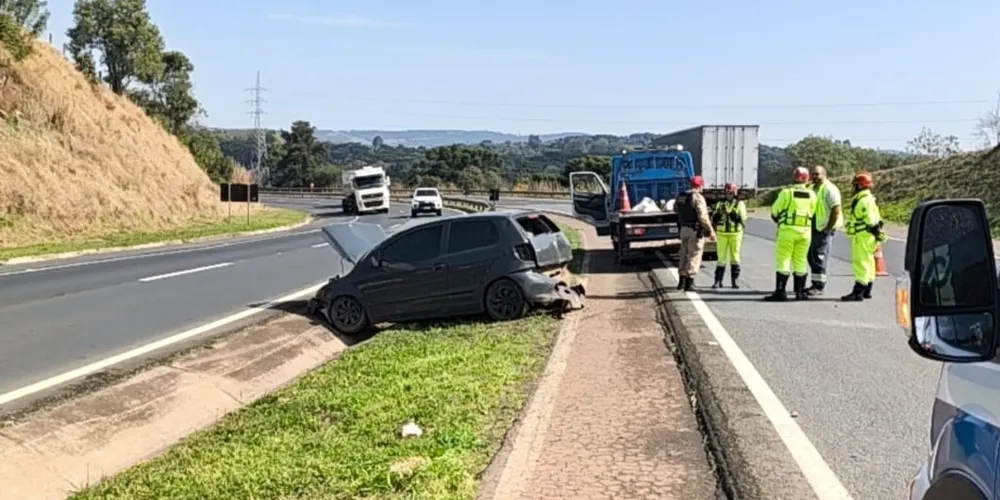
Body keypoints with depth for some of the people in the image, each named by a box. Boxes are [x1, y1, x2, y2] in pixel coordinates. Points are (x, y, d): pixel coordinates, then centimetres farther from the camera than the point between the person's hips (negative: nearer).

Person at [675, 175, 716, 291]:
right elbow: (703, 216, -24)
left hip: (684, 229, 7)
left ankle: (681, 282, 21)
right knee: (694, 256, 0)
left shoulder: (681, 197, 7)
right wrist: (711, 231, -19)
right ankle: (689, 284, -1)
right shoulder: (698, 197, -16)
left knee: (684, 255, 16)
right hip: (696, 230, -7)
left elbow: (675, 208, 28)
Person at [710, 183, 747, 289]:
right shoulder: (720, 204, 9)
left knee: (735, 258, 4)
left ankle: (735, 280, 10)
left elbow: (743, 219, -9)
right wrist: (718, 213, -15)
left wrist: (734, 215, -24)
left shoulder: (740, 204, 2)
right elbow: (713, 219, 5)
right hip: (722, 234, 1)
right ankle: (718, 281, 2)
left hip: (735, 234, -1)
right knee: (721, 258, -1)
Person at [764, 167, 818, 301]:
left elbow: (775, 212, -2)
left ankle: (780, 292, -5)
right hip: (805, 231, 4)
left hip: (788, 230, -4)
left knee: (783, 261, -1)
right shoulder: (811, 194, 4)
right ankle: (800, 292, 14)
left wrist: (779, 221, 18)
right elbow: (812, 213, 8)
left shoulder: (786, 193, -9)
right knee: (800, 261, 12)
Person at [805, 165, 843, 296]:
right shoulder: (813, 188, 16)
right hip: (815, 227, 9)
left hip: (824, 228, -9)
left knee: (819, 256, -8)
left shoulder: (829, 189, -12)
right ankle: (816, 284, 19)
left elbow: (836, 210, -18)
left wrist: (828, 227, -17)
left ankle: (819, 286, -3)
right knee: (811, 256, 11)